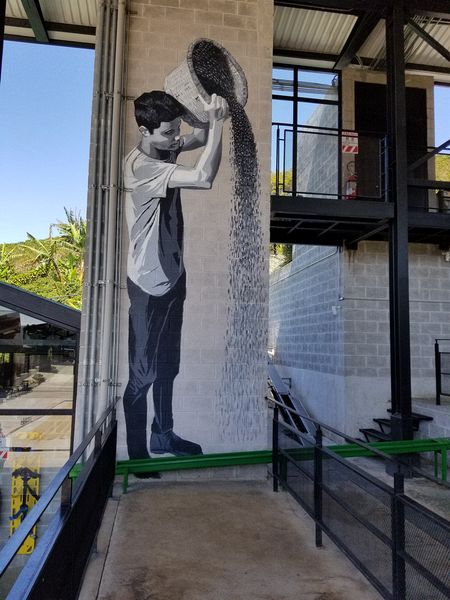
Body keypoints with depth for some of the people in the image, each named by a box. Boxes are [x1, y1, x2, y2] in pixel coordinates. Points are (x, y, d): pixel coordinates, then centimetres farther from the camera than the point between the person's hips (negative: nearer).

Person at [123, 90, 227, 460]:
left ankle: (163, 436, 40)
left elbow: (201, 137, 12)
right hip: (149, 285, -9)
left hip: (173, 276, 9)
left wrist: (210, 119, -10)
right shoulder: (141, 166, -24)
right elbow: (204, 178, -34)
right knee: (143, 374, 6)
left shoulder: (165, 149, 3)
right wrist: (217, 121, -25)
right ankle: (137, 453, 25)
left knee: (168, 366, 21)